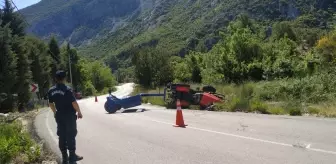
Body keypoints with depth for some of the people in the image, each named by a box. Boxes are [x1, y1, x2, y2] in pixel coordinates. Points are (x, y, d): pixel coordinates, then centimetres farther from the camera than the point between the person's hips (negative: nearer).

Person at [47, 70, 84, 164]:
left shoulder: (51, 91, 2)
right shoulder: (67, 89, -17)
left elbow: (51, 104, 12)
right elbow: (74, 103, -17)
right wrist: (79, 112, -4)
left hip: (59, 116, 6)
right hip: (69, 115, -5)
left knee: (62, 136, 11)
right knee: (71, 136, 2)